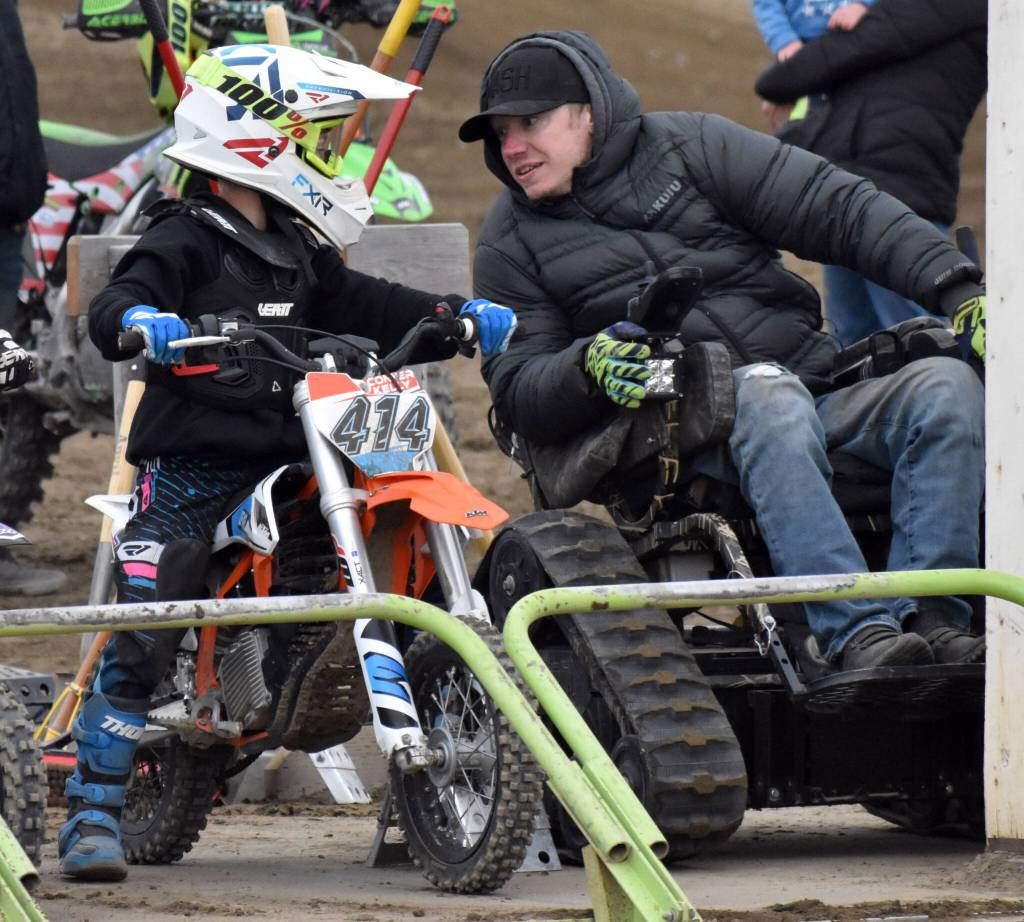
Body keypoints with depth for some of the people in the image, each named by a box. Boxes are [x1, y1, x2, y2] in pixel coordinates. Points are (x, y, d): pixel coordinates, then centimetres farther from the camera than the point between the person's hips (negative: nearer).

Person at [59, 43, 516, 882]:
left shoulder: (297, 251, 18)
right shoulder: (187, 240, -6)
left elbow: (364, 307, 22)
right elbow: (114, 305, -19)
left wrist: (459, 316, 8)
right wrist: (138, 320, -43)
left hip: (288, 459, 7)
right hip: (191, 464, -7)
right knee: (139, 645, -13)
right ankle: (93, 813, -8)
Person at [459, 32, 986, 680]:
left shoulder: (689, 146, 11)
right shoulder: (509, 243, 13)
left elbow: (837, 209, 3)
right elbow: (516, 394, 6)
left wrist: (958, 289, -8)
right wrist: (587, 367, -17)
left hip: (817, 394, 3)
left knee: (948, 384, -24)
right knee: (768, 396, -36)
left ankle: (929, 618, -34)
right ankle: (857, 637, -49)